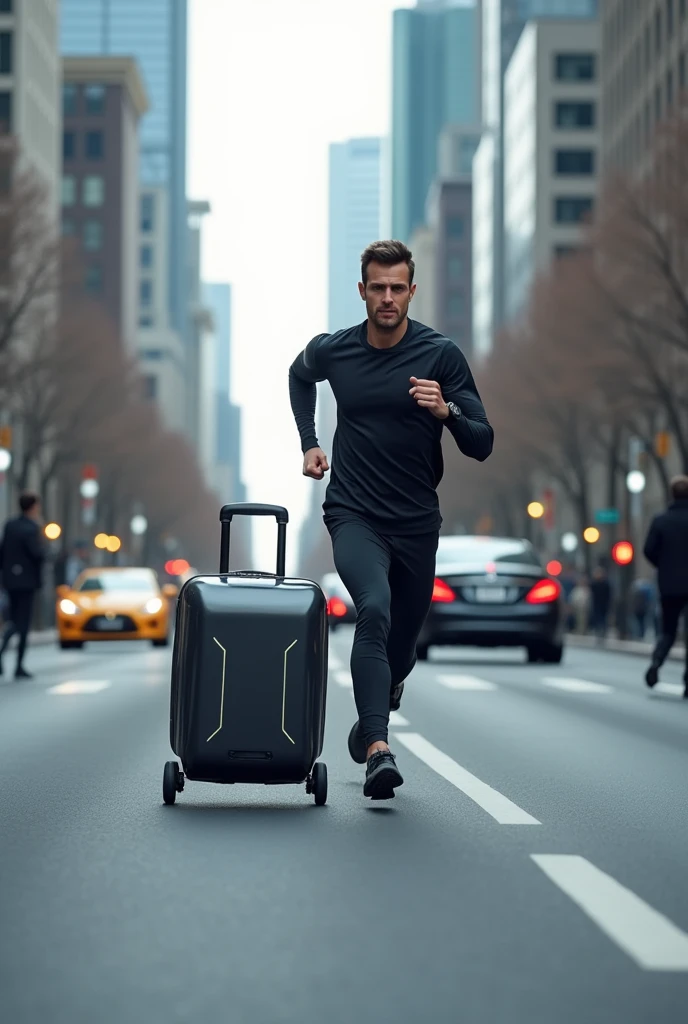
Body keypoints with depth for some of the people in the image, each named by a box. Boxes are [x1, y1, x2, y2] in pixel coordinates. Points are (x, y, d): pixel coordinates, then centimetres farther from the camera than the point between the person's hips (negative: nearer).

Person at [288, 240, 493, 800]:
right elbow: (300, 375, 26)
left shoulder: (441, 354, -7)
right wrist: (309, 443, 17)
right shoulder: (332, 351, -1)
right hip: (354, 515, -1)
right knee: (374, 609, -29)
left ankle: (371, 722, 45)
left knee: (402, 643, 12)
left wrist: (446, 409, -27)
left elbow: (482, 445, -8)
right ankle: (378, 750, -38)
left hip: (417, 522, 1)